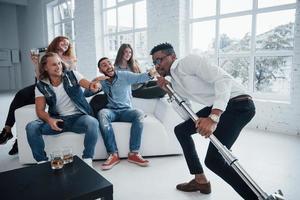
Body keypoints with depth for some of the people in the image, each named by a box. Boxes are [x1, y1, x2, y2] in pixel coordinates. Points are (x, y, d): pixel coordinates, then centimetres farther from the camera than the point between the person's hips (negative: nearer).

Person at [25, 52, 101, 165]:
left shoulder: (72, 75, 1)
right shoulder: (41, 86, 3)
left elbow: (88, 84, -14)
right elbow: (40, 110, -2)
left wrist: (93, 85, -41)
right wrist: (49, 119, -26)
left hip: (78, 117, -1)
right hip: (57, 119, 2)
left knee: (93, 123, -34)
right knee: (31, 127, -23)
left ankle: (87, 160, -17)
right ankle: (42, 162, -6)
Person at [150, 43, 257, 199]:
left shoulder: (189, 61, -10)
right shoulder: (174, 80, 16)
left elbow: (224, 79, -22)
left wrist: (213, 118, -32)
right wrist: (169, 91, 3)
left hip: (238, 103, -10)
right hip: (216, 107, 10)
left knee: (213, 159, -18)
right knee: (181, 130, 15)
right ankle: (201, 181, 24)